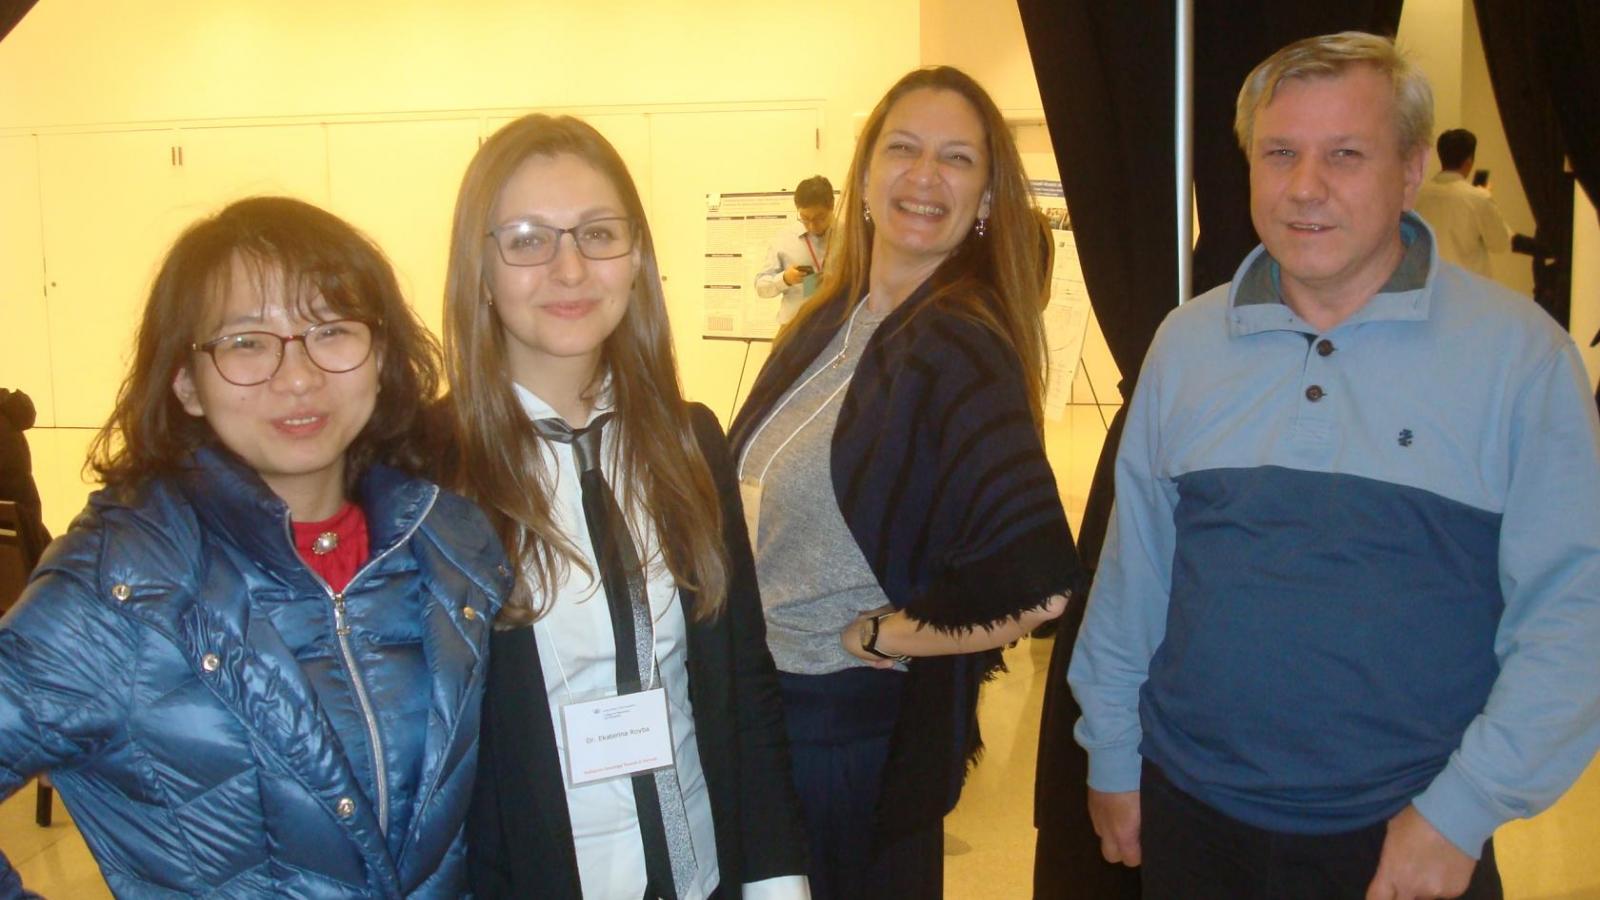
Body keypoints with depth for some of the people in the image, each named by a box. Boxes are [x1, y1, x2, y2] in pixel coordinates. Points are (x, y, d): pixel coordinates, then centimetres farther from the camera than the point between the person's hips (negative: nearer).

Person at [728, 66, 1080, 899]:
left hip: (858, 728, -7)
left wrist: (875, 636, -17)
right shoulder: (829, 322, 3)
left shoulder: (962, 350, -19)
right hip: (756, 699, 7)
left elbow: (1036, 581, -30)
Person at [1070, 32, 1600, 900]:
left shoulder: (1520, 351, -8)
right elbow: (1132, 570, 7)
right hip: (1191, 812, 3)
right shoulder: (1186, 342, 2)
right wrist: (1110, 755, 9)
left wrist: (1462, 811, -13)